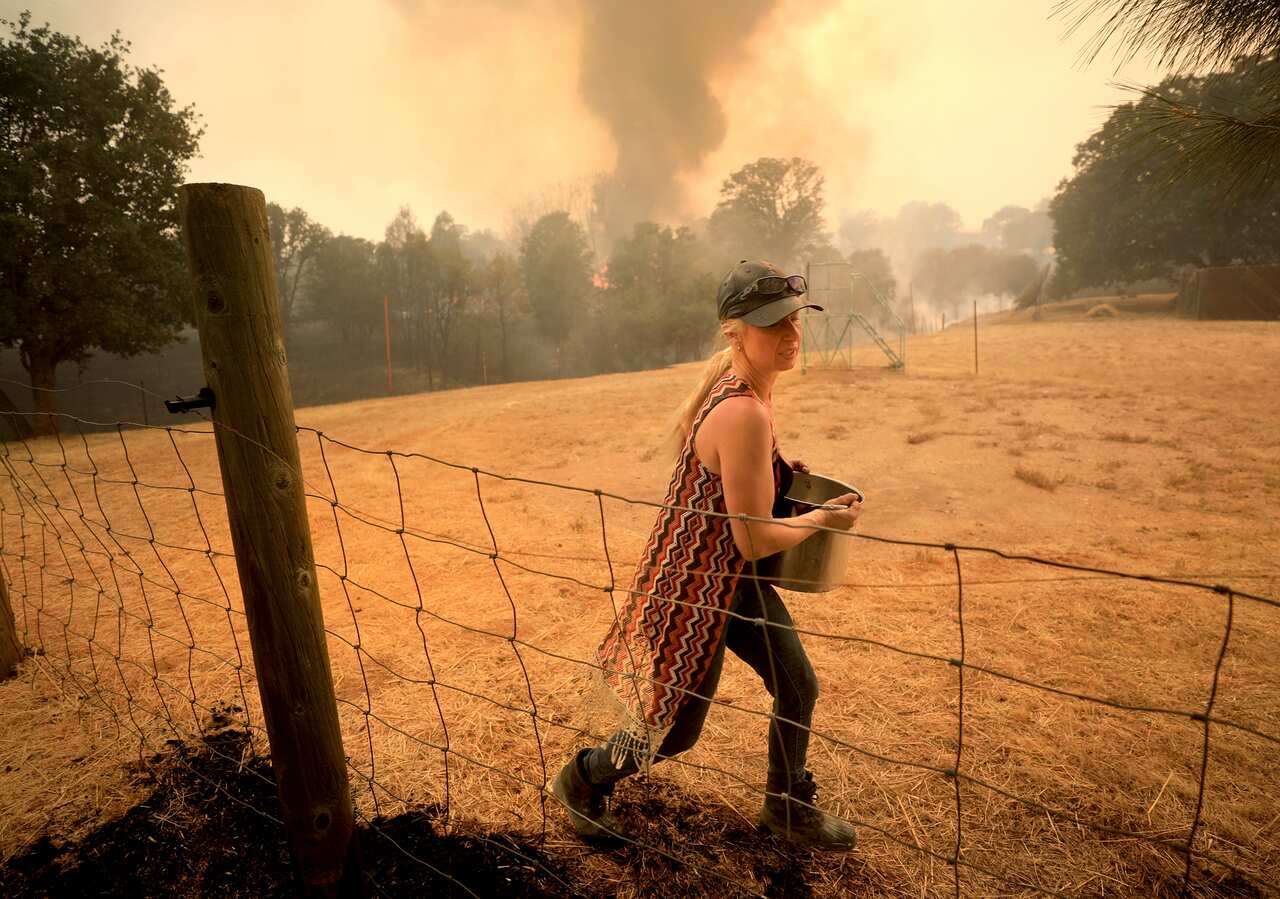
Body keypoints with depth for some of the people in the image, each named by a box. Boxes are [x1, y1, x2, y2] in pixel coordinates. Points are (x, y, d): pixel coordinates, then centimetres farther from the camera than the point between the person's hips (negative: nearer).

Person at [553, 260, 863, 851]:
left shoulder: (733, 379, -1)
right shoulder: (744, 414, -31)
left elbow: (685, 432, 17)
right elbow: (755, 540, -28)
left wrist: (772, 468, 12)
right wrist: (826, 518, -10)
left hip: (736, 580, 10)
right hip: (696, 586, -10)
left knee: (798, 688, 20)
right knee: (677, 728, 10)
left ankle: (788, 808, 45)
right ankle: (582, 782, 38)